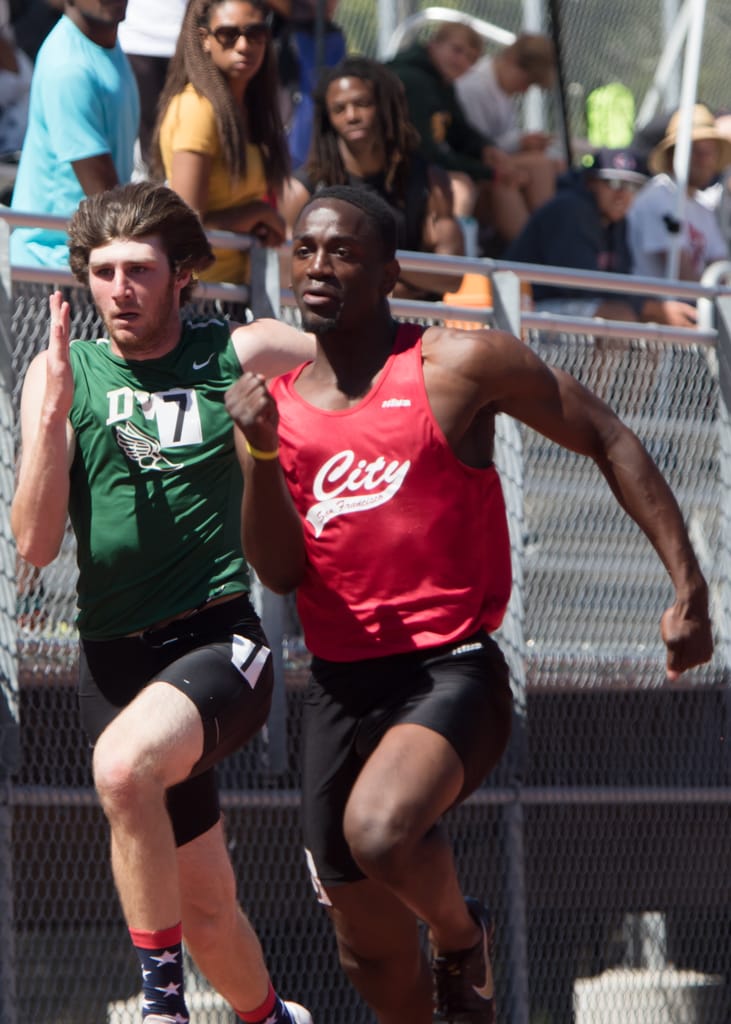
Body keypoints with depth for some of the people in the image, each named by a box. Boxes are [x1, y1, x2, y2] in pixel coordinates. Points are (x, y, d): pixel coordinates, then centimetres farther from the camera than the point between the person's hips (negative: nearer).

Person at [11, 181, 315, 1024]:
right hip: (114, 657, 4)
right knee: (206, 915, 11)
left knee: (124, 763, -36)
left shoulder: (238, 354, 1)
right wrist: (53, 413, -15)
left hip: (219, 639, -3)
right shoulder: (62, 372, 5)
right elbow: (35, 544, -5)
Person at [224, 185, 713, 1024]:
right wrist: (261, 452, -19)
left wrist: (688, 586, -7)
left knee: (379, 831, -34)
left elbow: (608, 441, -1)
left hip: (450, 671, -5)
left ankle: (462, 936, -2)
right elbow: (280, 572, -2)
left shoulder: (457, 366, -7)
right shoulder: (273, 403, 6)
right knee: (369, 950, 13)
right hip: (339, 686, 5)